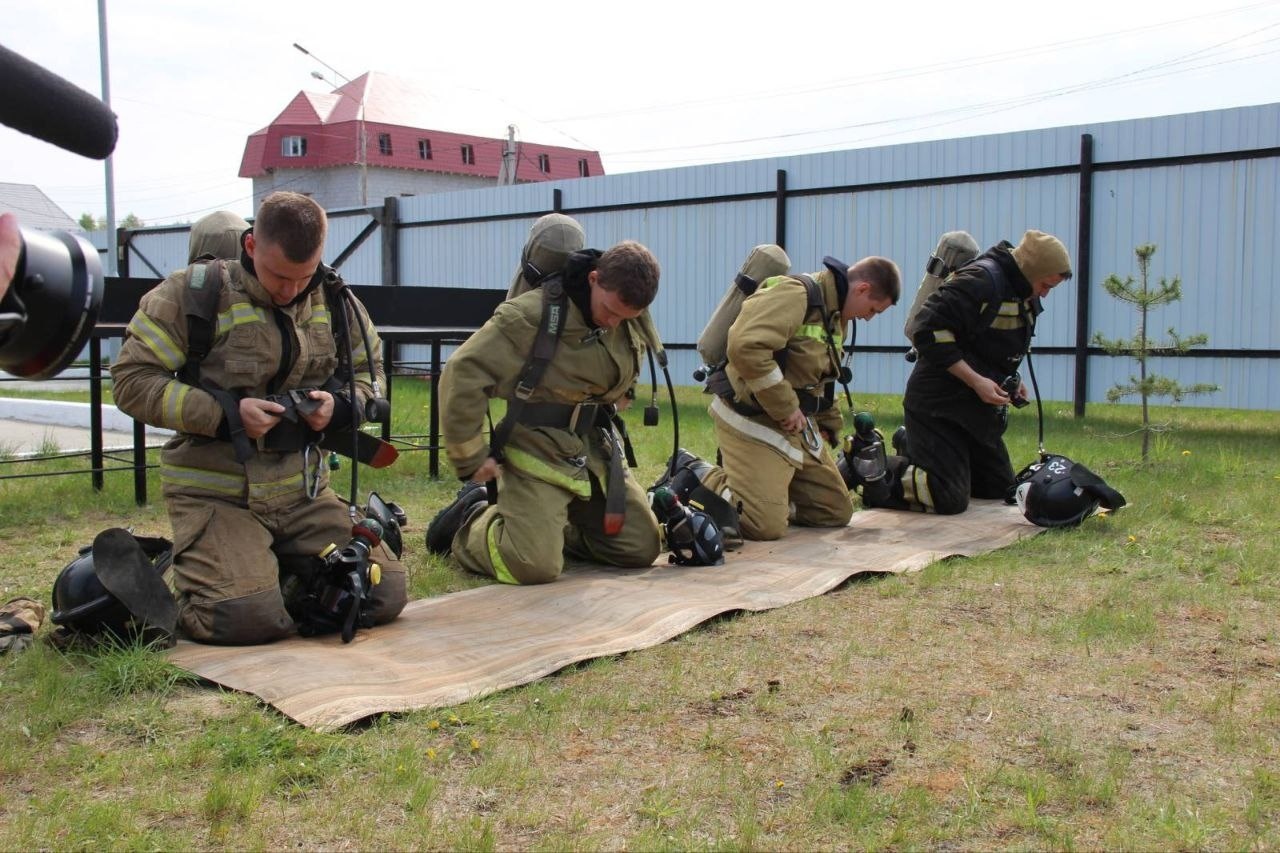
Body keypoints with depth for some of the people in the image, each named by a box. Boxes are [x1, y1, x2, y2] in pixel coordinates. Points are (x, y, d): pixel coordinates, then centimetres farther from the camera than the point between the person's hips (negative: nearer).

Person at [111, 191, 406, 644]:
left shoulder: (333, 301, 5)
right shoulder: (193, 293, -10)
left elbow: (369, 369, 19)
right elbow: (132, 380, -11)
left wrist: (340, 403, -5)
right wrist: (226, 413, -21)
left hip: (304, 491, 5)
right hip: (214, 494, -5)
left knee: (385, 596, -3)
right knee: (249, 619, -24)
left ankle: (272, 568, 21)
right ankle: (175, 580, 11)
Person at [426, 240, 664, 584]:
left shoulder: (632, 325, 1)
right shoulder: (531, 316, -21)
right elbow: (461, 376, -22)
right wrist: (471, 459, -16)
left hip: (595, 453, 7)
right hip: (537, 454, -7)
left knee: (642, 549, 5)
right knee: (534, 566, -20)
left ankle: (556, 525, 25)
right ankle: (469, 521, 11)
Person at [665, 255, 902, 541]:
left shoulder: (836, 315, 15)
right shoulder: (796, 295, -18)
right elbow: (745, 347, -32)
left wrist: (830, 426, 23)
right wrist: (785, 408, -25)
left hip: (796, 429, 10)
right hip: (753, 423, -10)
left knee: (837, 512, 9)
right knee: (766, 526, -19)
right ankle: (698, 475, 1)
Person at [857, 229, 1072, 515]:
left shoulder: (1025, 294, 11)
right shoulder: (981, 280, -20)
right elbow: (930, 332, -26)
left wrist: (1012, 379, 6)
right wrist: (976, 381, -25)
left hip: (978, 408, 10)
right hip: (939, 405, -10)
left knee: (1000, 488, 17)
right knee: (950, 500, -16)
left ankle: (911, 448, 26)